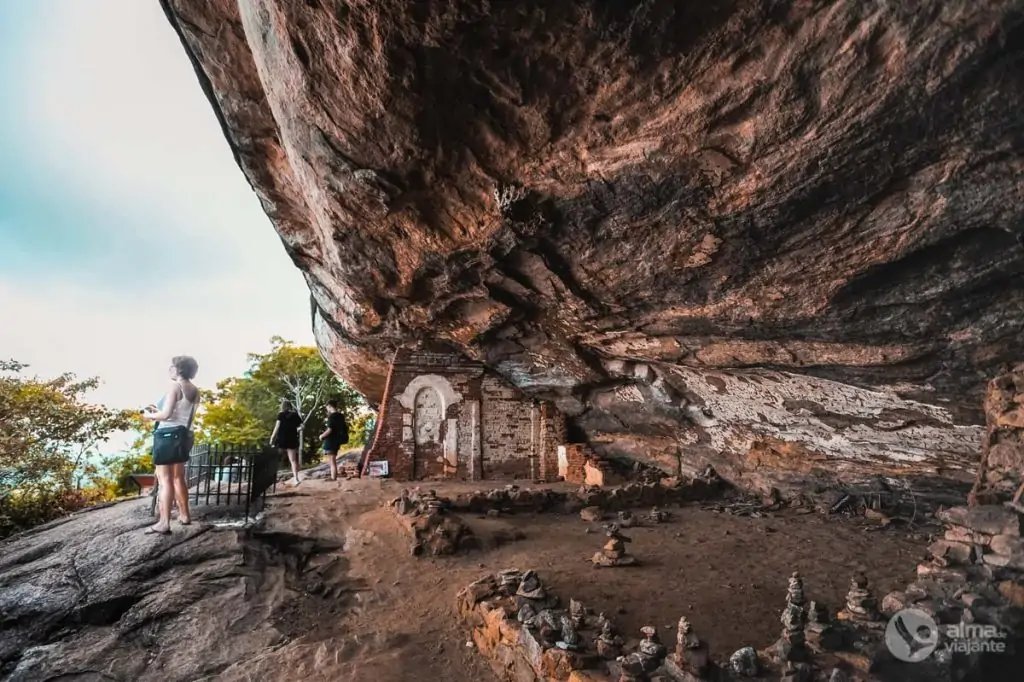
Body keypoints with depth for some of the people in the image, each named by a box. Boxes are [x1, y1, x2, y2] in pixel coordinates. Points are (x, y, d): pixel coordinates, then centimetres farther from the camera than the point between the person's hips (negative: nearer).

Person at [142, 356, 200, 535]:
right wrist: (158, 410, 22)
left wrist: (150, 416, 0)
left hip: (168, 434, -8)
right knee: (178, 477, 19)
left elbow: (166, 414, -18)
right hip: (184, 434, 8)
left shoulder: (175, 386, -11)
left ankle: (164, 523, -7)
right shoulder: (194, 391, 12)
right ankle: (184, 515, 27)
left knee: (164, 479, -6)